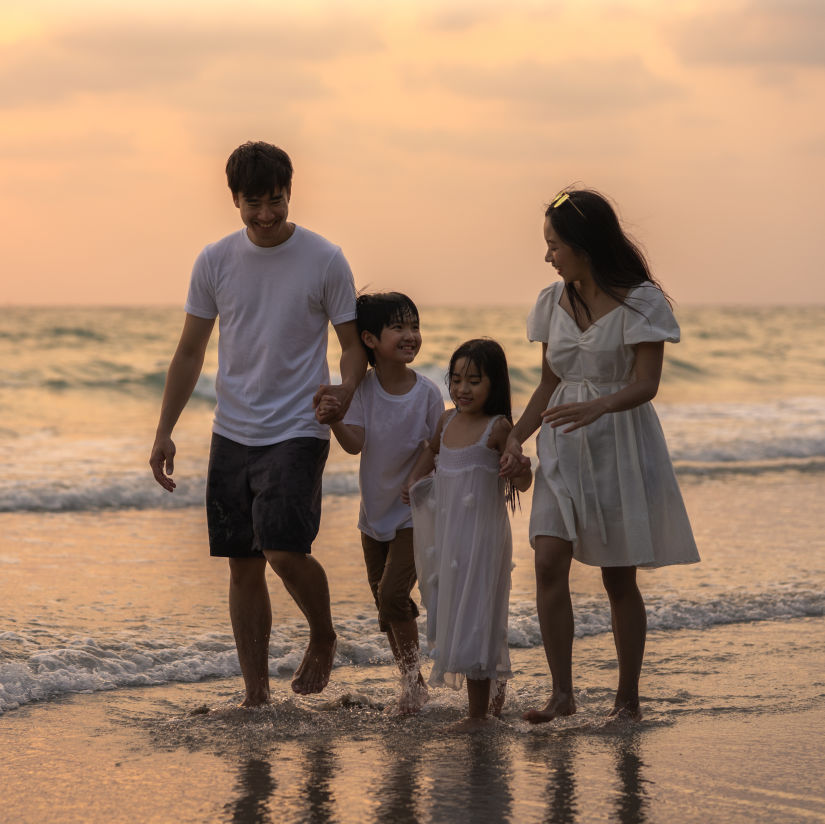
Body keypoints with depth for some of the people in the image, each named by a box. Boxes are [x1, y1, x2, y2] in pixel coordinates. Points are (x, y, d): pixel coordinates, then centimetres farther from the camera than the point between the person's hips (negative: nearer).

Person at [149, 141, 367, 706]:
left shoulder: (324, 260, -4)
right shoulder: (215, 261, 5)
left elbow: (353, 343, 2)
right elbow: (191, 352, 11)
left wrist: (345, 391, -21)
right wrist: (165, 431, 6)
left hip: (298, 432, -4)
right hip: (233, 434, 4)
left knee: (285, 551, -18)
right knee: (244, 565, 5)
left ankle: (323, 639, 11)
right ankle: (256, 692, 12)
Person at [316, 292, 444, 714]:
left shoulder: (427, 393, -12)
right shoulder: (362, 388, -8)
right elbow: (355, 443, -19)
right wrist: (334, 421, -37)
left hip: (414, 513, -3)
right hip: (375, 513, 3)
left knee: (392, 595, -17)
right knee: (387, 607, 11)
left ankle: (413, 677, -1)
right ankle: (412, 682, 26)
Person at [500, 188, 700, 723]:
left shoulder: (639, 302, -10)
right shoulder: (555, 302, 7)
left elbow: (645, 384, -17)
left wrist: (597, 407, -36)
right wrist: (516, 437, 3)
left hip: (621, 443, -4)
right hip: (565, 446, 4)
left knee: (619, 578, 2)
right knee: (549, 563, -12)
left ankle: (628, 696, 15)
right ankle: (562, 693, -8)